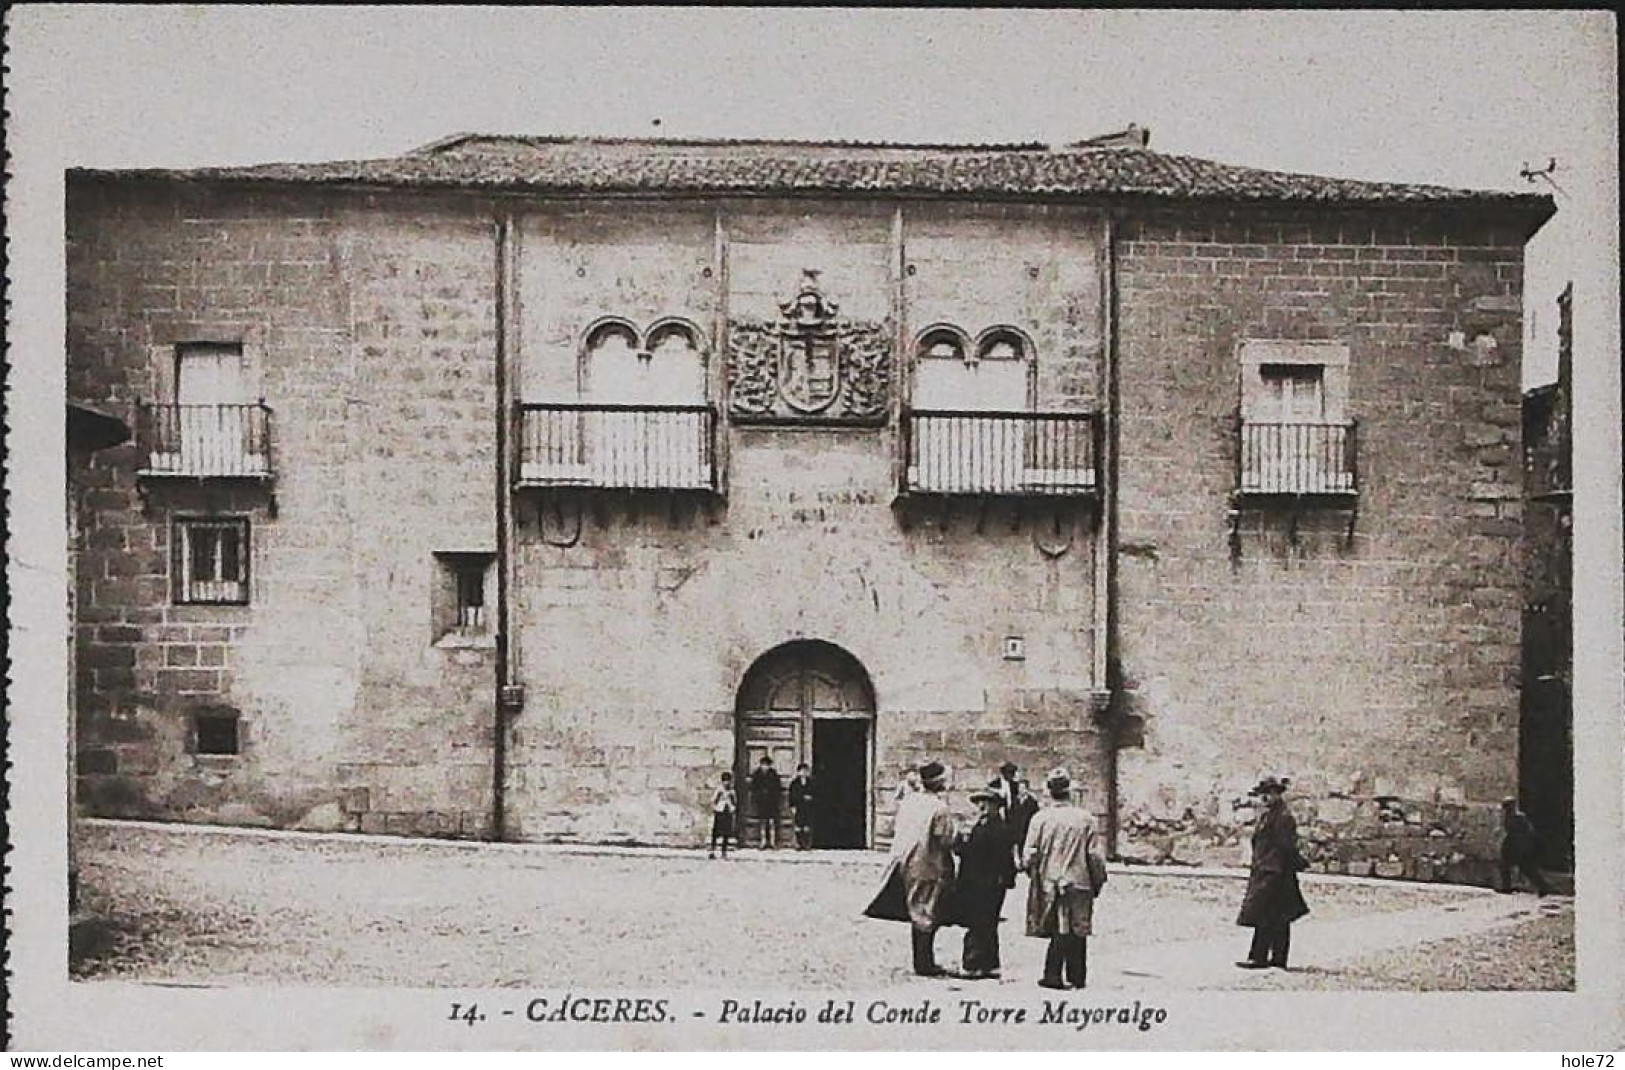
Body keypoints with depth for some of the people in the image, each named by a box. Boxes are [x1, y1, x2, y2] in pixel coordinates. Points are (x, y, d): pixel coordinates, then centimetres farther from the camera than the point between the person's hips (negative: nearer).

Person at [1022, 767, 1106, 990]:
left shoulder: (1040, 818, -5)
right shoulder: (1084, 818, -4)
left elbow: (1029, 855, -5)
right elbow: (1095, 855, -3)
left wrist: (1034, 874, 15)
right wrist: (1099, 880, 11)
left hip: (1048, 883, 0)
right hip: (1078, 882, 0)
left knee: (1059, 932, 6)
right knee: (1077, 932, 9)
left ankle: (1053, 976, 1)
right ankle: (1077, 978, 13)